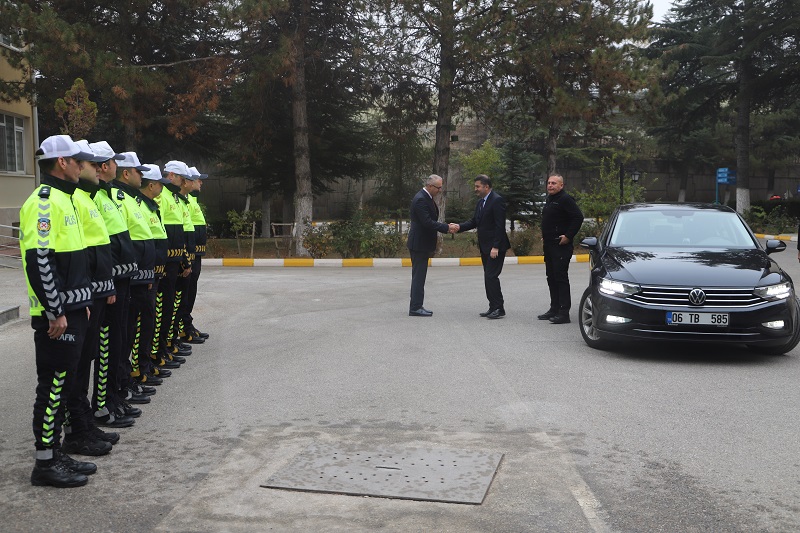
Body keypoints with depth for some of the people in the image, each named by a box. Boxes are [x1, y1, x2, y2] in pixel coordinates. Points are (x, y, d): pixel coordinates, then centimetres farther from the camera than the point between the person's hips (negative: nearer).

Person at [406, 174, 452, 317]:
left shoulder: (427, 198, 13)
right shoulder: (421, 199, -19)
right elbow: (427, 222, -24)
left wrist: (445, 226, 10)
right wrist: (447, 227, -21)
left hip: (423, 243, 10)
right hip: (419, 244, -10)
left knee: (419, 276, 13)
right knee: (418, 276, -6)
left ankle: (416, 306, 18)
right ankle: (415, 308, -2)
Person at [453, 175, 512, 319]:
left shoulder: (497, 200, -14)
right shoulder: (481, 202, 15)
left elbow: (500, 225, -18)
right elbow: (474, 221, 16)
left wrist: (495, 247, -22)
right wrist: (460, 227, -2)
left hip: (495, 247, -9)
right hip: (485, 247, 9)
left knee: (491, 276, -12)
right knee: (488, 277, 11)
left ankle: (499, 308, -6)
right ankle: (494, 307, 17)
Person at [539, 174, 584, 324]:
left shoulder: (565, 199, -12)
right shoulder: (549, 199, 17)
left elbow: (578, 217, -20)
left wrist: (568, 236, -20)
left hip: (561, 246, -10)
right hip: (549, 245, 10)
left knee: (561, 277, -9)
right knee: (551, 278, 14)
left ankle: (564, 313, -8)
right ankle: (554, 309, 22)